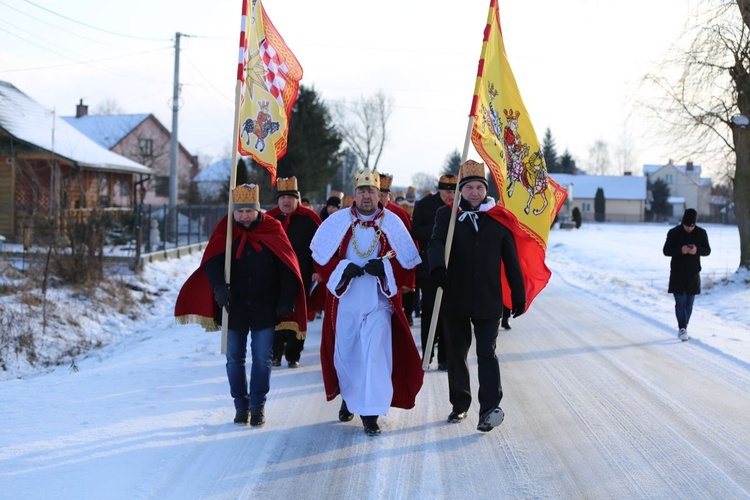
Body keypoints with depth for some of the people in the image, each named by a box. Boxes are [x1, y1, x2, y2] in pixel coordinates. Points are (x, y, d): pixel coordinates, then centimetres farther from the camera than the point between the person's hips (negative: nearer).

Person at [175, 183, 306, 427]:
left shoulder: (273, 230, -3)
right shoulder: (225, 231, -2)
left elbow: (288, 267, -2)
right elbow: (211, 261, -14)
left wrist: (286, 300, -8)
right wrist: (219, 285, -32)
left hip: (264, 308, -1)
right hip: (234, 307, 1)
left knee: (262, 359, 3)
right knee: (234, 359, 7)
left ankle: (258, 406, 14)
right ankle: (241, 406, 20)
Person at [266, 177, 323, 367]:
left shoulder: (308, 218, -1)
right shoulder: (269, 218, 6)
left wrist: (317, 271, -8)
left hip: (301, 279, -1)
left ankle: (293, 356, 13)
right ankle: (274, 355, 9)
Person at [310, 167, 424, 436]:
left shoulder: (392, 223, 0)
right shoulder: (338, 221, 2)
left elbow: (408, 262, 3)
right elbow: (320, 256, 4)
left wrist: (385, 268, -15)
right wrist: (342, 269, -13)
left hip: (378, 303, -2)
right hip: (344, 302, 2)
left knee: (375, 356, -9)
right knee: (345, 354, 11)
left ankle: (370, 414, -5)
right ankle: (349, 398, 35)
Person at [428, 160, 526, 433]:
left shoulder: (499, 218, 3)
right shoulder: (447, 215, 1)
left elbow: (511, 260, 6)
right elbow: (436, 243, -16)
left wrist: (518, 295, 6)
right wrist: (438, 267, -37)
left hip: (488, 300, -1)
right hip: (455, 299, 1)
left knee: (487, 353, -7)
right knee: (456, 354, 11)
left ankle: (490, 408, -8)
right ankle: (460, 404, 26)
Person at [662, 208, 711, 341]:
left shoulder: (701, 233, -1)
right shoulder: (673, 233, -8)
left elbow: (707, 250, 3)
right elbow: (666, 250, -7)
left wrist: (697, 250, -20)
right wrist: (680, 250, -25)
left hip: (693, 274, 3)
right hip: (677, 274, -3)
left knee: (689, 303, 9)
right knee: (680, 302, -9)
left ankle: (683, 329, 21)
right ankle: (682, 329, -11)